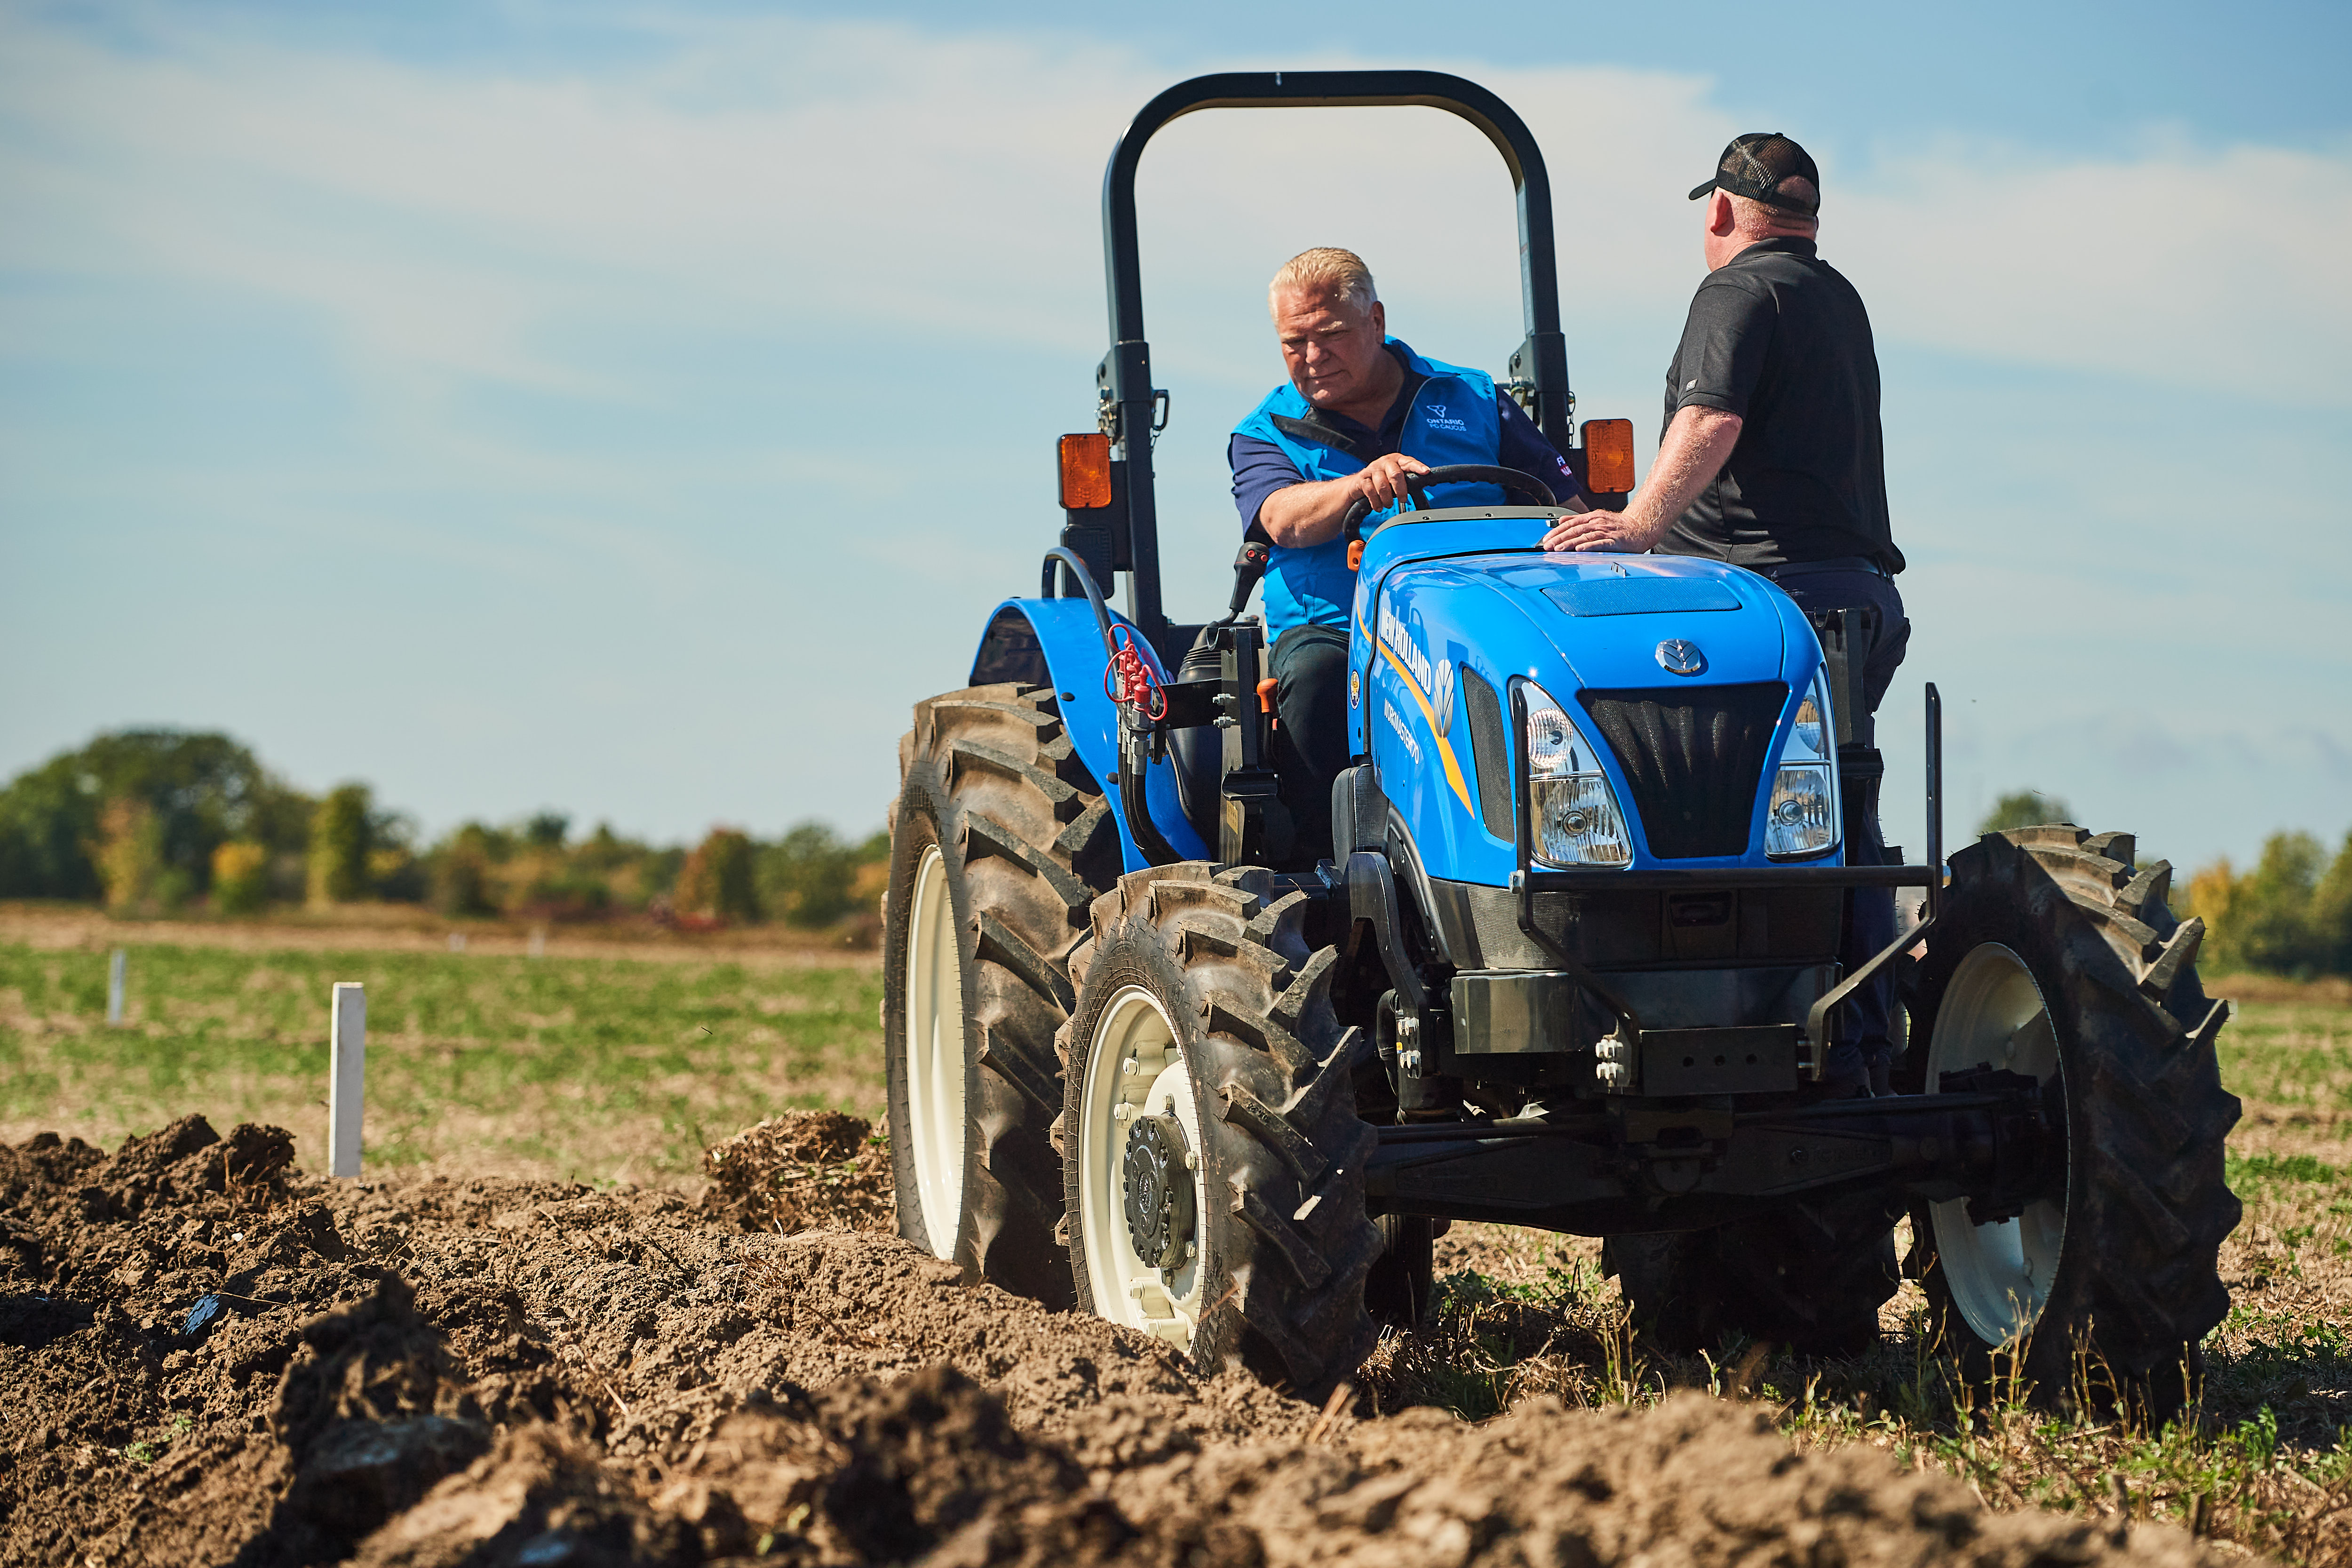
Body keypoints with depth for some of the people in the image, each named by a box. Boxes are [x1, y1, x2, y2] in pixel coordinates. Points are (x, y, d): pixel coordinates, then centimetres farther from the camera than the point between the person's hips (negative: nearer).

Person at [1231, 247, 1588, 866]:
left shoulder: (1474, 402, 17)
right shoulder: (1264, 435, 14)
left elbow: (1566, 510, 13)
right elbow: (1285, 520, -10)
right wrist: (1363, 483, -29)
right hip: (1333, 629, 0)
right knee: (1314, 674, -36)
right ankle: (1312, 854, -29)